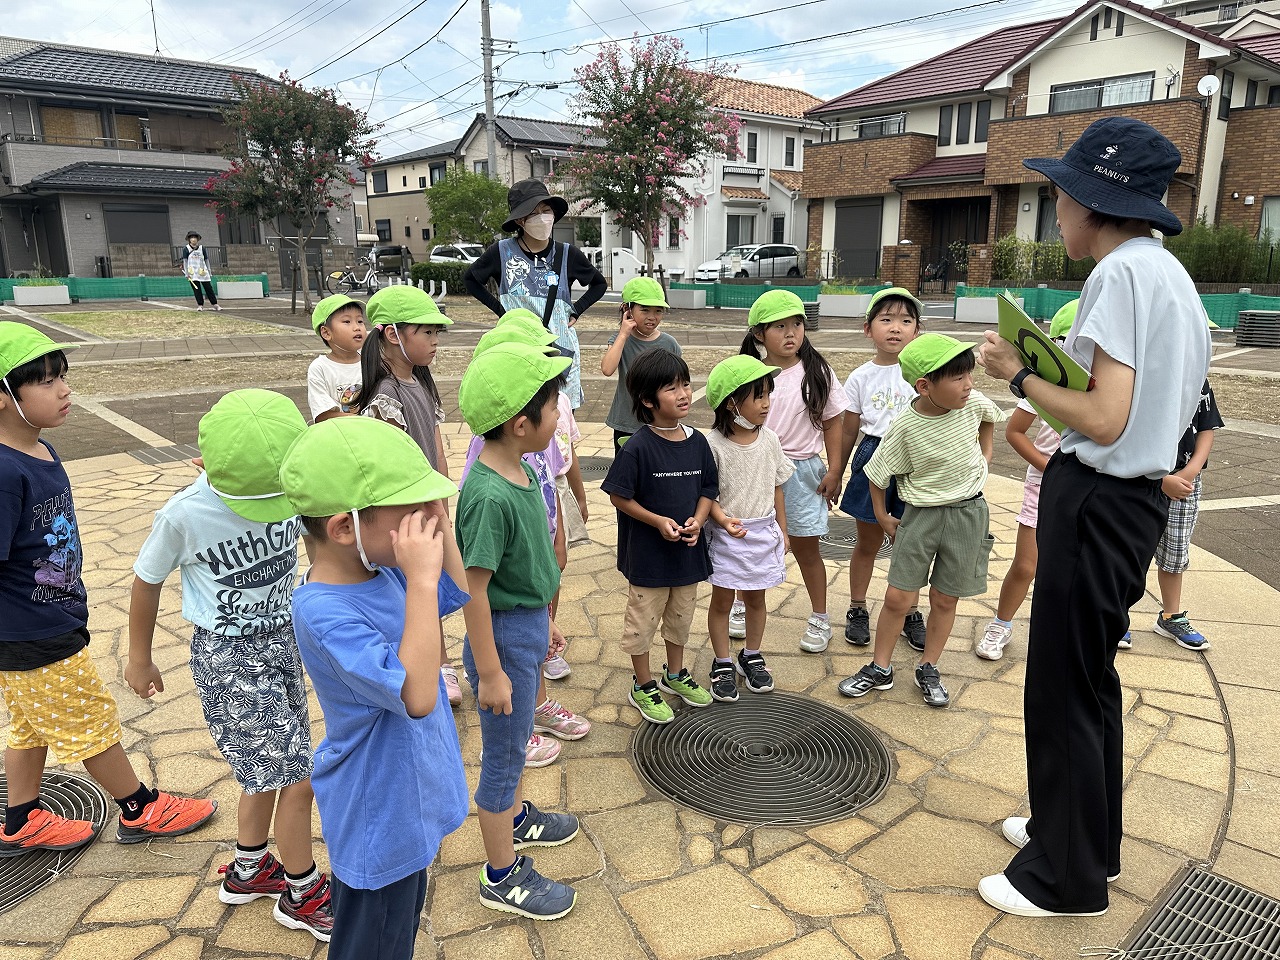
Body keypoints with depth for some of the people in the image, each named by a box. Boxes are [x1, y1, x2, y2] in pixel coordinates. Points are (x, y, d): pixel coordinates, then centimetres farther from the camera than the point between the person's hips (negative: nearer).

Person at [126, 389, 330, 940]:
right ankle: (302, 895, 22)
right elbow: (147, 581, -3)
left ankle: (247, 872, 44)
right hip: (228, 657, -5)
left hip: (285, 641, 5)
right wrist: (139, 658, 8)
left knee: (267, 770, 20)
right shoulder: (185, 514, -21)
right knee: (297, 778, 0)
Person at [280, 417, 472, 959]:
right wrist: (420, 579, -42)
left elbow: (454, 595, 8)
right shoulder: (324, 614, -34)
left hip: (408, 800, 8)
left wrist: (438, 521, -7)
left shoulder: (380, 569, -8)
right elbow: (416, 694, -40)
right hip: (378, 820, -8)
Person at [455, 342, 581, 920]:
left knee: (514, 739, 28)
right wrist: (489, 672, -19)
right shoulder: (489, 496, -29)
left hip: (528, 625, 9)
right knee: (503, 754, 9)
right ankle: (503, 877, 29)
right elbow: (473, 589, -25)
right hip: (504, 635, -9)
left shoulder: (520, 473, -1)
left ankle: (516, 818, 52)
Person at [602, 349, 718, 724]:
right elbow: (619, 496, -14)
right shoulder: (637, 447, -19)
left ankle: (675, 674, 44)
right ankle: (643, 686, 29)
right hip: (647, 552, -5)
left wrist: (697, 520, -11)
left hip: (687, 549, 6)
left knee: (681, 616, 22)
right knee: (643, 619, 11)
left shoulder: (697, 442, -2)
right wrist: (658, 521, -21)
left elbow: (709, 489, 6)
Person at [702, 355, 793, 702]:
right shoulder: (713, 444, -16)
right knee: (722, 600, 10)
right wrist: (723, 520, -29)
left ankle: (751, 656, 36)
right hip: (726, 535, -4)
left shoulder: (769, 439, -2)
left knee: (755, 597, 18)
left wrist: (782, 530, 11)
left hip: (764, 533, 4)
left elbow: (776, 488, 8)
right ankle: (723, 664, 25)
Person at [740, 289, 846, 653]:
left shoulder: (817, 373, -5)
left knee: (805, 546, 7)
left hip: (802, 470, -1)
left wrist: (834, 470, -3)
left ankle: (819, 619, 24)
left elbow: (832, 422, 0)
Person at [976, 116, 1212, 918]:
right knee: (1091, 676, 21)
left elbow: (1104, 420, -24)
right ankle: (1087, 833, 39)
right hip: (1139, 494, 10)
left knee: (1063, 685, 2)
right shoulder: (1169, 271, 14)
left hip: (1099, 501, -10)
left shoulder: (1123, 272, -17)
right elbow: (1151, 394, 16)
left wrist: (1019, 375, -11)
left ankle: (1065, 877, 18)